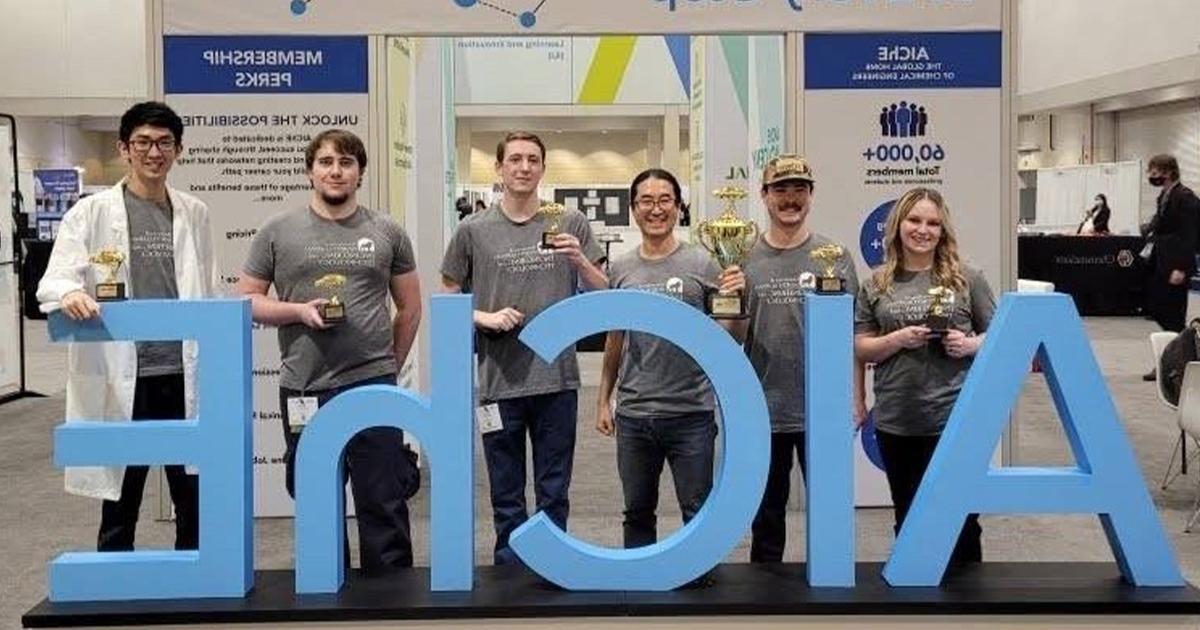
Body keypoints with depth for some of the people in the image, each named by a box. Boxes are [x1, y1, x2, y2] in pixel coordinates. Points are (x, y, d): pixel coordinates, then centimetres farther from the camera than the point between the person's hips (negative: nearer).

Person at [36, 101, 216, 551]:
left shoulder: (195, 214, 10)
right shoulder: (91, 213, 1)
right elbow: (54, 279, -8)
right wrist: (69, 293, -32)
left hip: (185, 377, 3)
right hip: (120, 379, -2)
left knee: (196, 502, 9)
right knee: (120, 503, 9)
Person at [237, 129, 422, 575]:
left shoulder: (386, 232, 7)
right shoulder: (278, 231, 6)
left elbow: (410, 306, 13)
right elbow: (247, 301, 6)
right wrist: (300, 311, -10)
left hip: (372, 386, -1)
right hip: (304, 389, 1)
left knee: (383, 501, 3)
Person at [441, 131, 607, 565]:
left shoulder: (571, 224, 4)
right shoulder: (473, 231, 3)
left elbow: (602, 293, 6)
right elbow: (448, 300, 8)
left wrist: (579, 260, -12)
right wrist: (486, 318, -9)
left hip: (557, 378, 1)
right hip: (498, 380, 0)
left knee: (554, 494, 11)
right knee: (506, 498, 11)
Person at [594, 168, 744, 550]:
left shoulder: (701, 264, -4)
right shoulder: (620, 269, 5)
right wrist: (603, 400, 12)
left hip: (691, 412, -3)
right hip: (633, 414, 3)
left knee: (699, 514, 7)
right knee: (638, 514, 16)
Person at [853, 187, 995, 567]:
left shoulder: (967, 279, 2)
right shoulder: (876, 285, 5)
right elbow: (860, 349, 5)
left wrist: (970, 344, -13)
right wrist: (898, 339, -12)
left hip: (954, 418, -2)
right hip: (896, 422, 2)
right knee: (908, 522, 15)